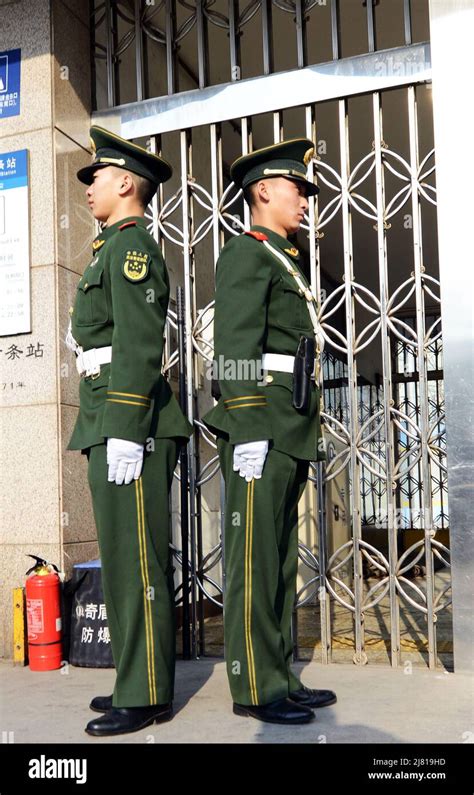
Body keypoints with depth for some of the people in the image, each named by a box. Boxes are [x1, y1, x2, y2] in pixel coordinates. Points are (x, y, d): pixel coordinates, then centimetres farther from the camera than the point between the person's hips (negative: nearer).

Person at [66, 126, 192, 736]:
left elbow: (138, 343, -18)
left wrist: (125, 432, -23)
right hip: (112, 423, 10)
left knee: (136, 558, -6)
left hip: (131, 422, -10)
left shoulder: (132, 242, -7)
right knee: (125, 558, 13)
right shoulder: (115, 248, 24)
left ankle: (146, 696, 2)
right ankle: (136, 679, 23)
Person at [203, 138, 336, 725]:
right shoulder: (245, 253, -3)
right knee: (254, 560, -5)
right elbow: (235, 350, -14)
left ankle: (279, 677, 18)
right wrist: (248, 433, -21)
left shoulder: (283, 262, 25)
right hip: (261, 428, -9)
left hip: (290, 433, 9)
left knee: (280, 560, 10)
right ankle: (254, 688, 2)